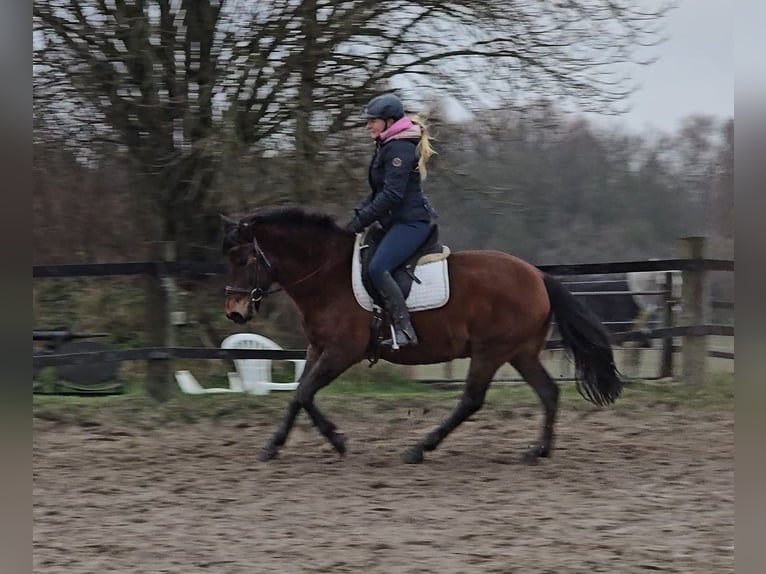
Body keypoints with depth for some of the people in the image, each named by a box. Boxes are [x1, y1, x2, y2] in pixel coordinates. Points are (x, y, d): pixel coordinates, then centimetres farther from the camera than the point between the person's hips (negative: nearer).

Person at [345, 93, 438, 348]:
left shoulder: (399, 148, -15)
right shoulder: (386, 147, 18)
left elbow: (392, 194, -21)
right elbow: (379, 192, 22)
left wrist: (361, 220, -18)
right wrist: (359, 212, 6)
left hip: (411, 221, -11)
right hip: (397, 221, 11)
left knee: (377, 268, -26)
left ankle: (404, 331, -26)